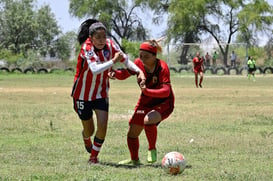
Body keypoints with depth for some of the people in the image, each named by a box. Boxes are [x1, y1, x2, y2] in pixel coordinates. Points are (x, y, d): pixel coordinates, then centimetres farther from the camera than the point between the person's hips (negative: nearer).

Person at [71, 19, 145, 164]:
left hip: (101, 93, 3)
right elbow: (95, 69, -39)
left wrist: (139, 71, -13)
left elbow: (125, 60, 1)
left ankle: (94, 156, 7)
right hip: (83, 94, -3)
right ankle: (86, 138, 47)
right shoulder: (87, 48, -25)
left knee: (103, 124, -14)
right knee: (89, 130, 7)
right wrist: (113, 61, -41)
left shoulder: (110, 44, -11)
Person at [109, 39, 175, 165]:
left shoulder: (162, 67, -23)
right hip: (145, 102, 6)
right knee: (132, 132, 6)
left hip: (163, 103, -6)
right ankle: (134, 160, 32)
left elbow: (166, 91, -32)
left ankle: (152, 149, -10)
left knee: (148, 120, -35)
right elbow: (124, 75, 4)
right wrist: (115, 73, -19)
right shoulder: (139, 63, -9)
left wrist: (147, 91, -47)